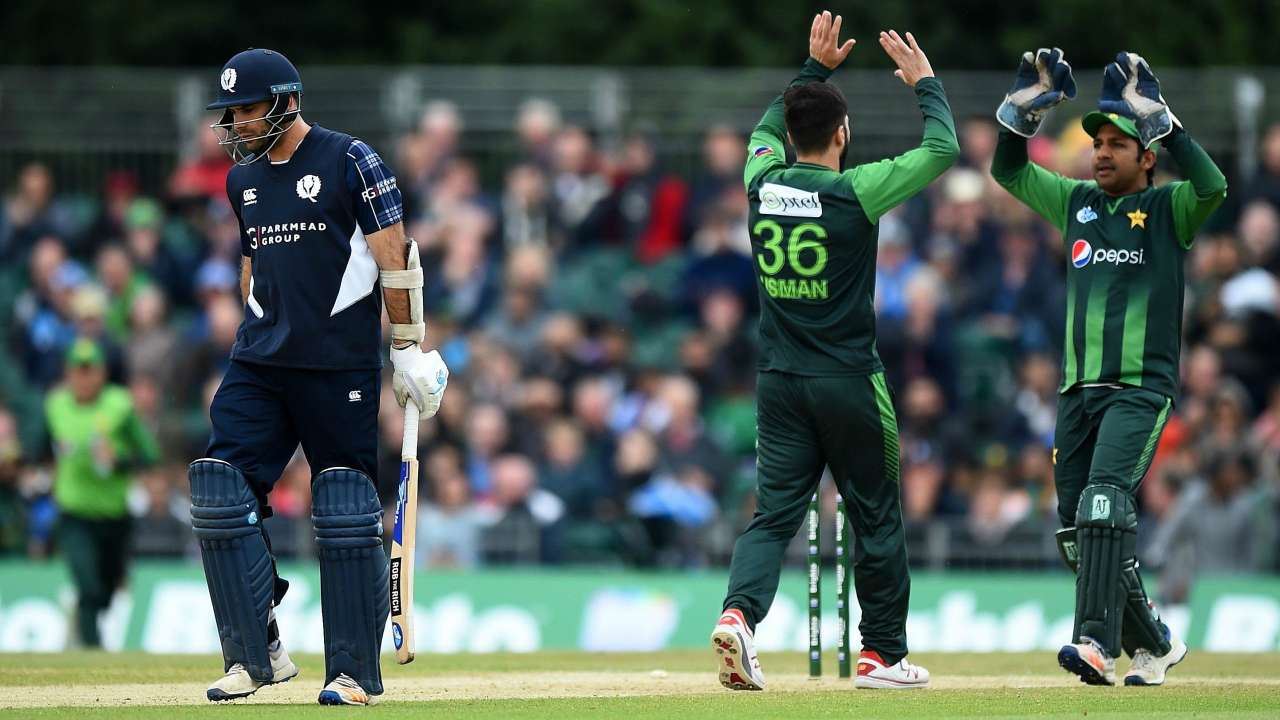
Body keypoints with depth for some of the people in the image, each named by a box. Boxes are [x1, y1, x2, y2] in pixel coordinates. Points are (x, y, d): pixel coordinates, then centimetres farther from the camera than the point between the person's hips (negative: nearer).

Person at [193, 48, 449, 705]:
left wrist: (407, 348, -8)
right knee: (221, 495, -6)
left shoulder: (350, 162, -5)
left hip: (340, 365, -6)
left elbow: (393, 257, -5)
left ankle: (354, 671, 3)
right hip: (258, 368, 6)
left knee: (345, 515, -4)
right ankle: (256, 654, 0)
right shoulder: (243, 179, 14)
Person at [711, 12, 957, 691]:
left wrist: (814, 70, 30)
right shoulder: (852, 193, -13)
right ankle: (882, 654, 14)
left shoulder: (762, 183, 1)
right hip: (848, 381, -4)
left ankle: (738, 613, -23)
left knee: (774, 513, 2)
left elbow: (766, 130, 26)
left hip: (779, 382, 4)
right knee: (877, 519, 8)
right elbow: (942, 148, -7)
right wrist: (924, 80, 7)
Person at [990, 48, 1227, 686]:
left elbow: (1212, 187, -19)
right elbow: (1007, 171, 17)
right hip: (1078, 389, 6)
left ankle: (1098, 644, -34)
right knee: (1076, 533, 5)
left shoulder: (1168, 208, 2)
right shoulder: (1077, 203, 18)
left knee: (1105, 501, -26)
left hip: (1142, 388, -6)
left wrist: (1157, 118, -20)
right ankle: (1154, 645, 20)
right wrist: (1024, 107, 1)